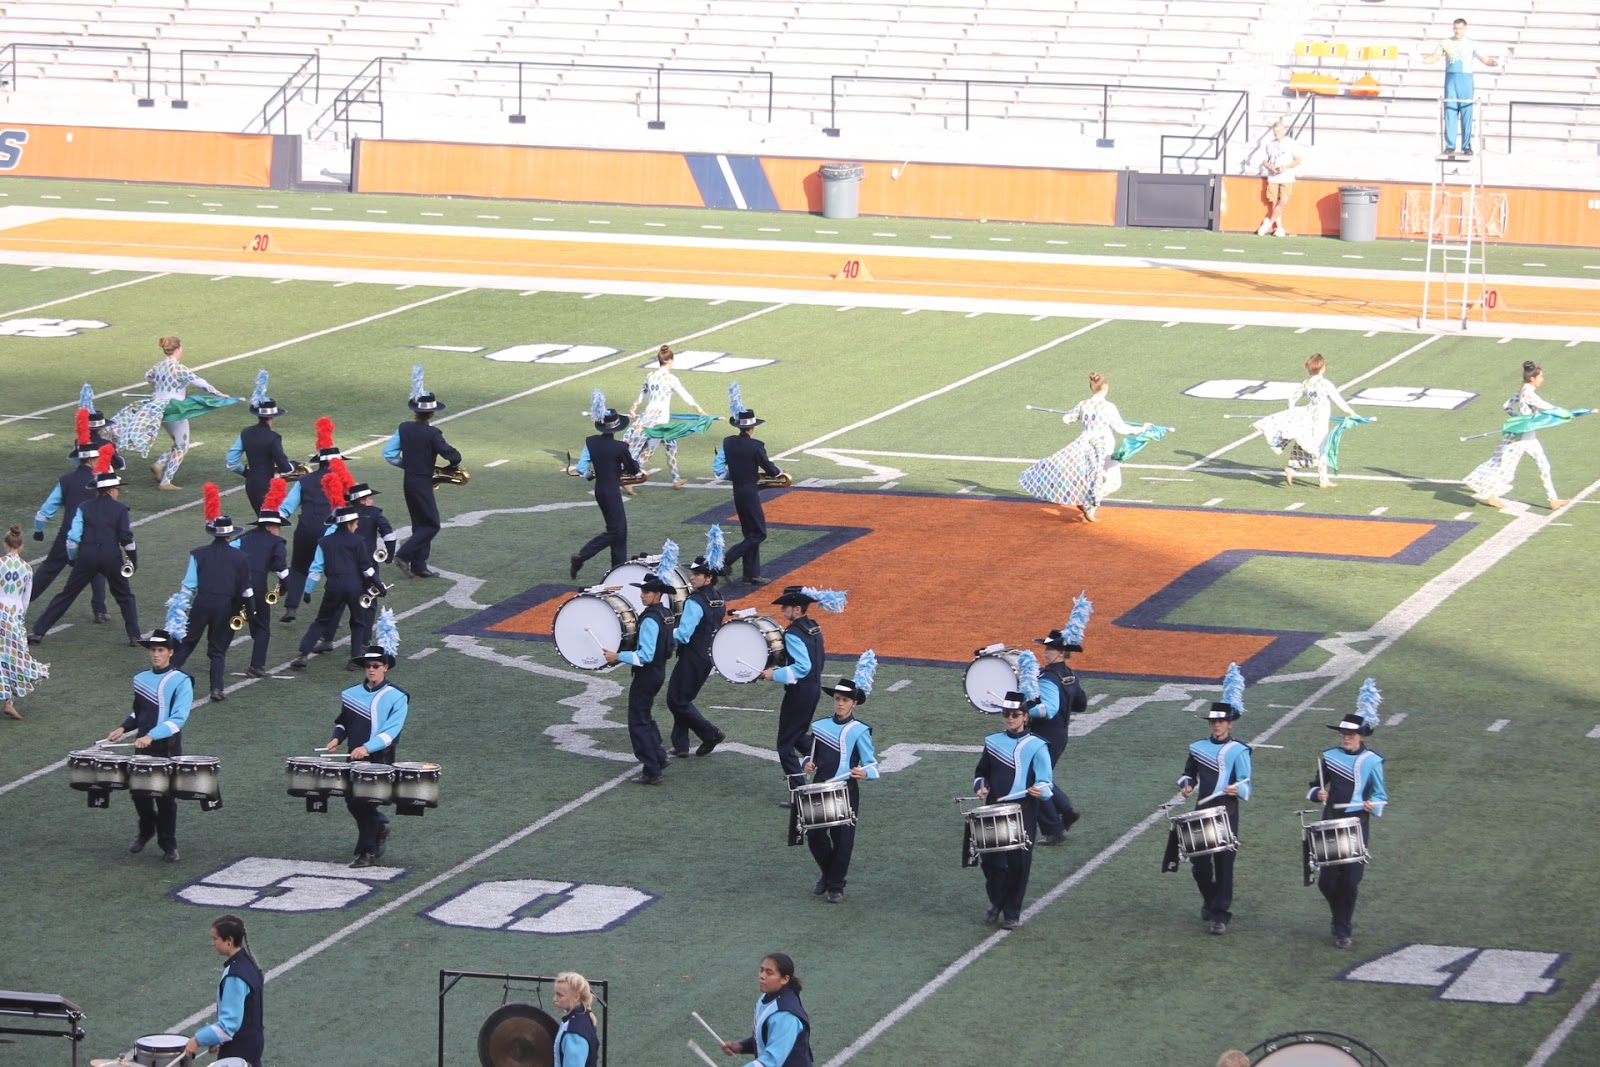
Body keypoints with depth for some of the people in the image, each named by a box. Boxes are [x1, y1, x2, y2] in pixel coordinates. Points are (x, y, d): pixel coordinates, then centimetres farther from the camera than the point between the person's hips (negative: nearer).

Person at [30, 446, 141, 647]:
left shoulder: (84, 508, 6)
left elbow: (73, 537, 0)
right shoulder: (120, 509, 1)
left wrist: (73, 559, 14)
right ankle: (134, 636, 10)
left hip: (87, 555, 1)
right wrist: (133, 560, 11)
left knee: (66, 595, 8)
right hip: (111, 556, -1)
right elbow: (126, 538, -2)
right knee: (124, 596, 18)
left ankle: (38, 631, 5)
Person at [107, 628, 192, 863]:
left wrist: (152, 735, -28)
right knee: (139, 793, 6)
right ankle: (146, 831, 33)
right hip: (142, 748, 4)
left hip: (168, 749, -4)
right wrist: (123, 728, 5)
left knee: (165, 797, 1)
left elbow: (178, 718, -18)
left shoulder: (181, 682, -9)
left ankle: (168, 845, 15)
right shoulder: (140, 680, 8)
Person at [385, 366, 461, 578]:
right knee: (431, 525, -1)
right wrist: (453, 465, 3)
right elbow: (453, 455, -19)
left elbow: (388, 453, 2)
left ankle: (419, 566, 15)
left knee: (420, 524, 15)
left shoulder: (404, 429, 0)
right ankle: (404, 555, -12)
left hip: (409, 480, 7)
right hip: (423, 483, -7)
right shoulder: (431, 434, -18)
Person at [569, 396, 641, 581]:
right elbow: (634, 470, -8)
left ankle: (619, 568, 20)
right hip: (612, 493, -7)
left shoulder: (591, 442, -6)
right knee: (614, 530, 3)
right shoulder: (620, 447, -20)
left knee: (620, 528, 16)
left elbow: (581, 468, -8)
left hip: (600, 490, 7)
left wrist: (590, 475, 13)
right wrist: (634, 461, 14)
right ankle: (580, 557, -4)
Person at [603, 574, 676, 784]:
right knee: (645, 718, 25)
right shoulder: (665, 615, 6)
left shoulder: (650, 619, -23)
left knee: (638, 723, -2)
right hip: (658, 671, 9)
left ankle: (652, 773, -1)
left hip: (646, 675, -9)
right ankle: (658, 759, 29)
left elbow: (645, 656, -27)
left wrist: (618, 656, -23)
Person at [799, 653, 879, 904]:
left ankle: (836, 887, 14)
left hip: (846, 792, -4)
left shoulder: (859, 731, -7)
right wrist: (809, 763, -3)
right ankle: (827, 873, 29)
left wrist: (864, 773, -29)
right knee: (814, 836, 3)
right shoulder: (820, 727, 7)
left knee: (842, 840, -1)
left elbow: (872, 765, -8)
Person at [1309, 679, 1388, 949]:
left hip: (1357, 824, -2)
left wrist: (1373, 805, -18)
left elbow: (1380, 795, 3)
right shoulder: (1329, 757, 5)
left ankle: (1343, 930, 10)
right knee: (1327, 880, 0)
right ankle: (1343, 919, 26)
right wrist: (1318, 793, -10)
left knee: (1350, 880, -4)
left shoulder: (1372, 761, -1)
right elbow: (1315, 786, 13)